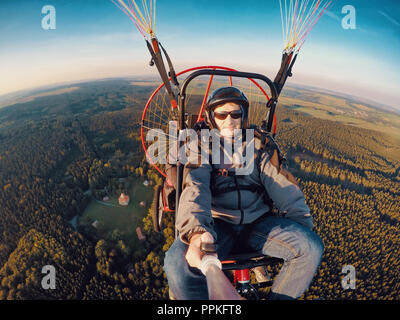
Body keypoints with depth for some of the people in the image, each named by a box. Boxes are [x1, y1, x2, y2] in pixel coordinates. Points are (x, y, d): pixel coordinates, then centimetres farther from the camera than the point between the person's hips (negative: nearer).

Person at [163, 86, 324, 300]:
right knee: (179, 264, -30)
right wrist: (196, 234, -38)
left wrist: (305, 233, -6)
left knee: (313, 247, -20)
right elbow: (194, 190, -18)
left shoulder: (259, 148, 11)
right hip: (218, 226, -2)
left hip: (258, 224, 3)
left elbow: (286, 190, 5)